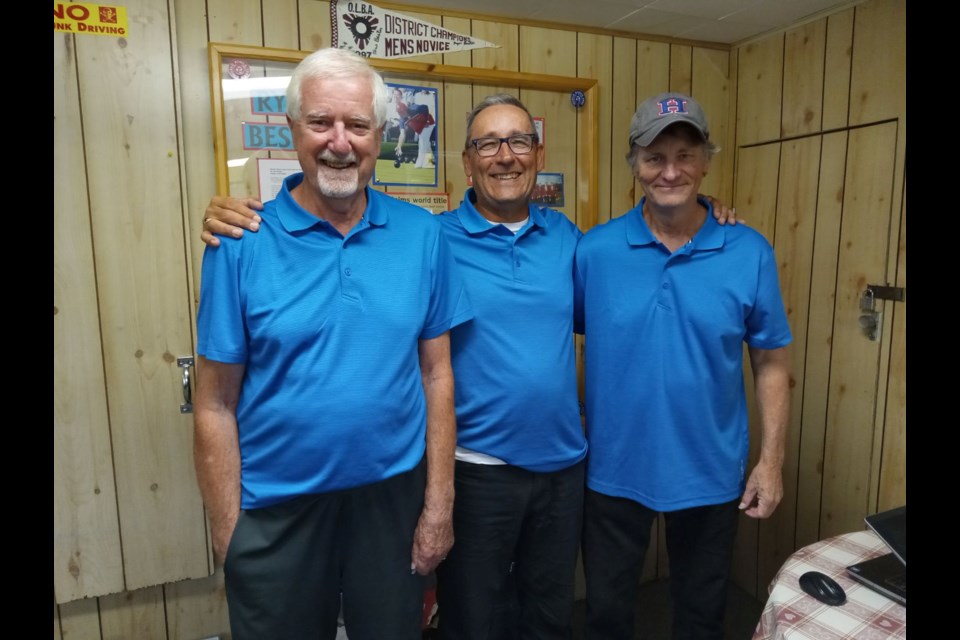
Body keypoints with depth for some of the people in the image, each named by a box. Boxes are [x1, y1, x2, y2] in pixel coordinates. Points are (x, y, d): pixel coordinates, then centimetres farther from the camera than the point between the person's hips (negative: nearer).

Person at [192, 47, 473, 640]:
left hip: (393, 500, 2)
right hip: (276, 511, -1)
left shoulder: (423, 236, -6)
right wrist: (228, 532, -4)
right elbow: (216, 406, -6)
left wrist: (439, 504, -1)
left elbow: (436, 375, -3)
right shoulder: (241, 245, -10)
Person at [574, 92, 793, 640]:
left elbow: (772, 365, -1)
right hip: (614, 470, 0)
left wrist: (772, 461, -2)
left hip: (710, 473, 1)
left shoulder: (750, 253, -7)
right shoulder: (595, 250, -9)